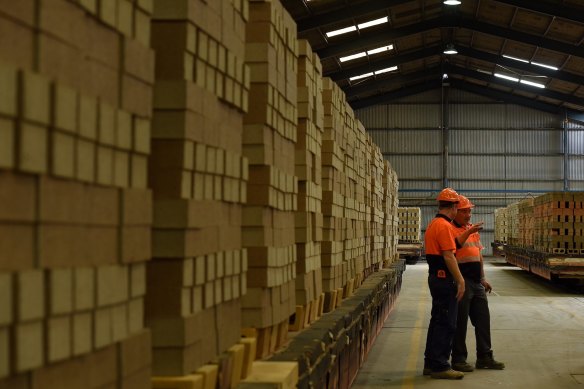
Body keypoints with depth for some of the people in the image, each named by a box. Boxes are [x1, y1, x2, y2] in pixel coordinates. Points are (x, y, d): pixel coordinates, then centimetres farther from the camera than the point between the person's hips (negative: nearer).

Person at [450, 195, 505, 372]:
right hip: (461, 282, -8)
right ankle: (458, 359, 7)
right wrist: (468, 232, -35)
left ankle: (484, 356, 20)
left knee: (482, 319, 11)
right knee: (460, 322, -2)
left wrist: (483, 278, 22)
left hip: (476, 282, 8)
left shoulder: (473, 229, 18)